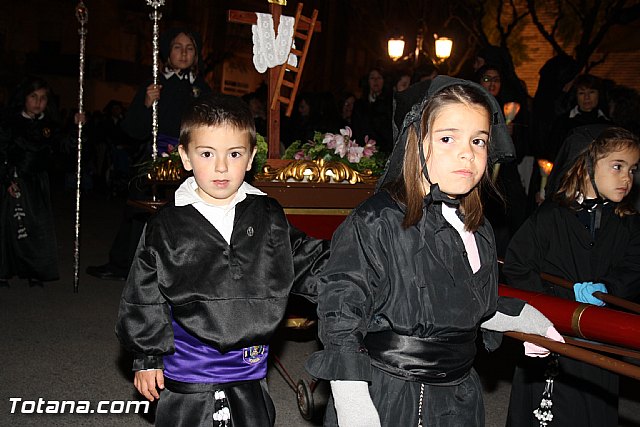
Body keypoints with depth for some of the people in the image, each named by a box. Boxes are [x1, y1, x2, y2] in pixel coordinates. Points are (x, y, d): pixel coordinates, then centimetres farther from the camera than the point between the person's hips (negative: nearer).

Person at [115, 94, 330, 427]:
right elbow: (144, 297, 1)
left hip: (249, 377, 2)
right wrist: (147, 357, 3)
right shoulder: (165, 227, -5)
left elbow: (307, 263, 9)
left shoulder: (270, 217, 0)